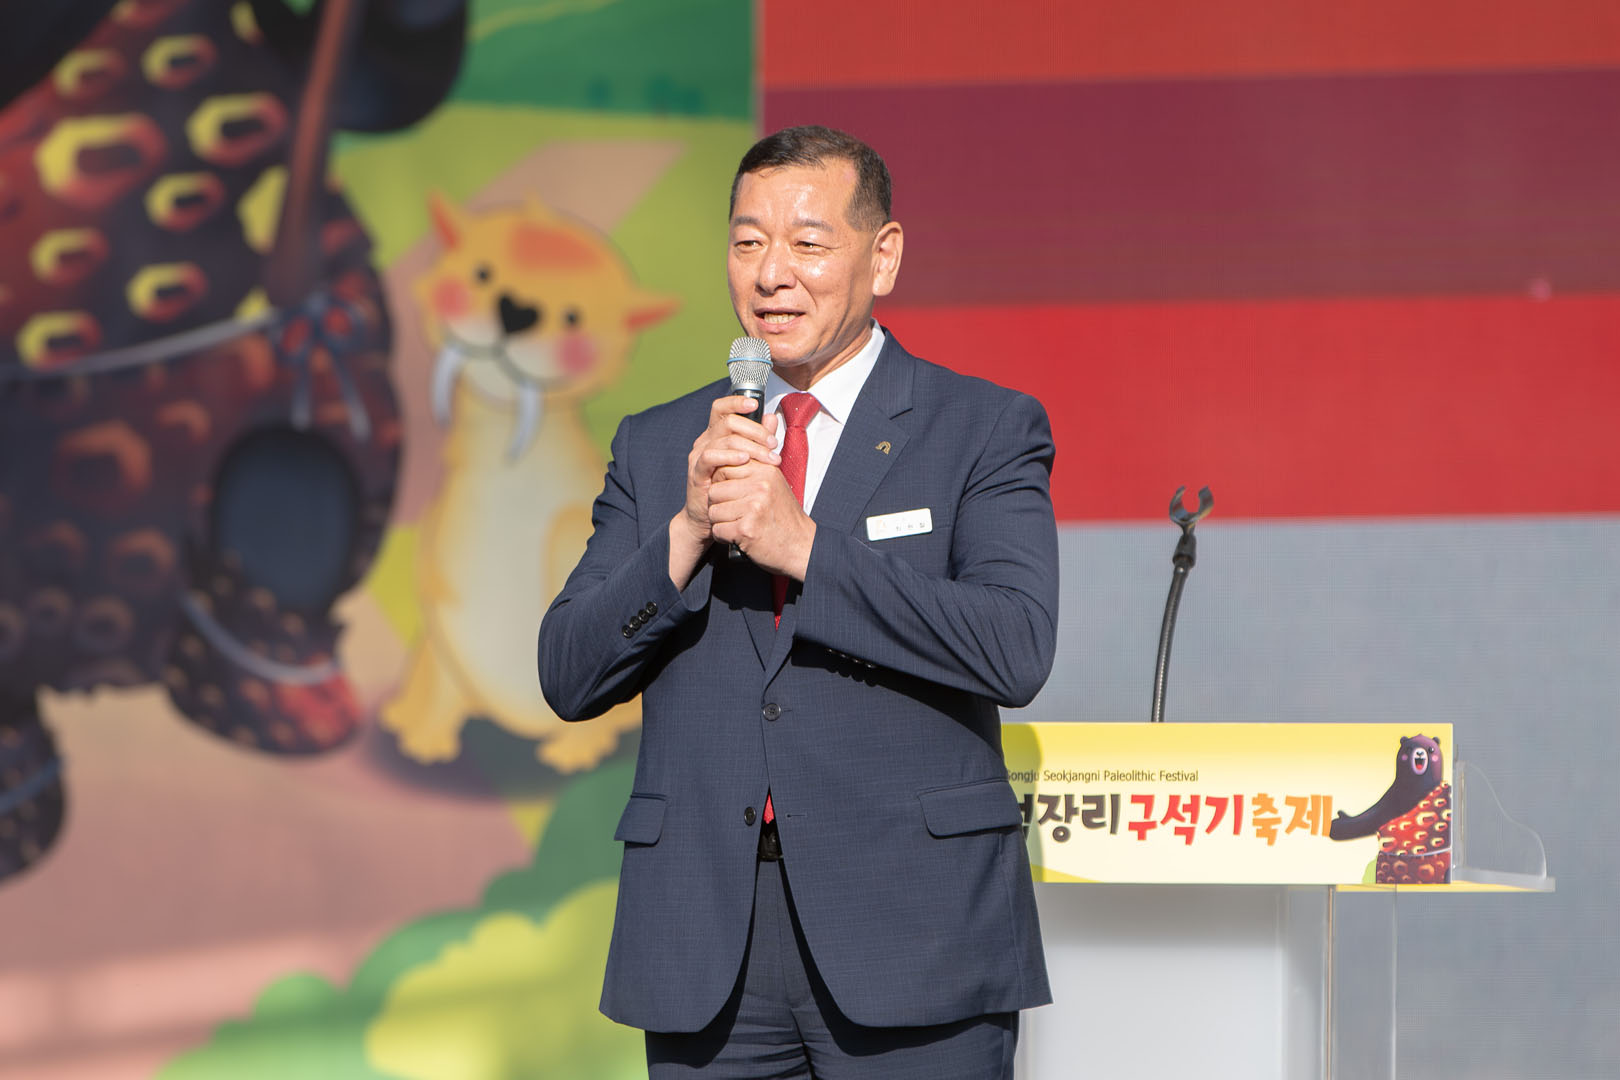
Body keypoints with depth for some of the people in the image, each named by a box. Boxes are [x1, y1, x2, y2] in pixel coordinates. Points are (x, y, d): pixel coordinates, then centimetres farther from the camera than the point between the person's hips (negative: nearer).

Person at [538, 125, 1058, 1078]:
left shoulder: (987, 432, 2)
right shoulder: (657, 446, 13)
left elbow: (1016, 652, -12)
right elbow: (569, 678, 5)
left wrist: (803, 547, -16)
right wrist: (688, 534, -10)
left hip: (908, 935, -3)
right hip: (705, 949, 3)